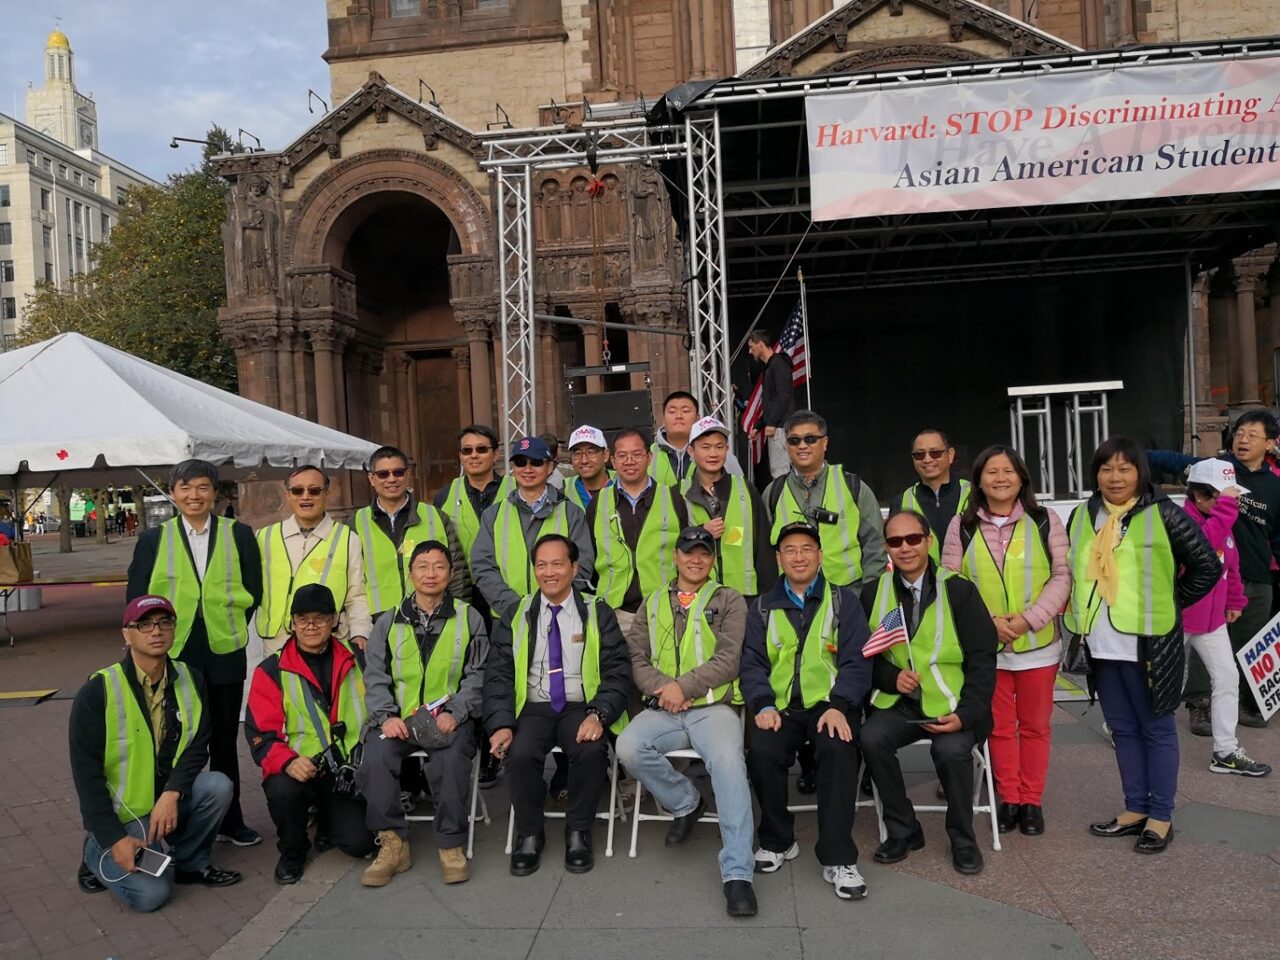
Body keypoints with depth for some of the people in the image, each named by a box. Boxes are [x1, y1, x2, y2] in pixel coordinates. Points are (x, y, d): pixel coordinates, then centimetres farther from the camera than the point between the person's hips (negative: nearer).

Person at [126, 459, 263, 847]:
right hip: (173, 655, 0)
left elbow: (252, 590, 6)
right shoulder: (153, 539, 3)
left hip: (225, 653, 0)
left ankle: (230, 820, 23)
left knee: (225, 741, 11)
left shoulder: (239, 534, 3)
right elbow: (137, 597, 5)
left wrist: (231, 626, 1)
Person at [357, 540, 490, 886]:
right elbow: (375, 677, 10)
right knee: (375, 758, -28)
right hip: (399, 718, 2)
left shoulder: (469, 618, 11)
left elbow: (477, 675, 5)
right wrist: (386, 716, -8)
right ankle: (393, 842, -11)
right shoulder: (388, 623, 16)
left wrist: (455, 712, -11)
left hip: (448, 718, -2)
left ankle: (451, 845, -13)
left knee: (451, 760, -32)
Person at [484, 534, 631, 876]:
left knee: (591, 751, -31)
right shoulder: (516, 616, 11)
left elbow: (617, 672, 1)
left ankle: (578, 833, -6)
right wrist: (501, 724, -12)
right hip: (533, 708, 1)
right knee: (519, 754, -29)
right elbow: (498, 674, 5)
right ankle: (529, 835, -4)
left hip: (581, 708, -1)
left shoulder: (598, 613, 8)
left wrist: (598, 715, -17)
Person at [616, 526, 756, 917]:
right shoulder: (653, 603, 20)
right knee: (628, 747, -27)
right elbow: (636, 658, 11)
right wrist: (661, 688, -8)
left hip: (713, 706, -3)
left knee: (728, 761, -32)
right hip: (662, 709, 3)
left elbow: (728, 660, -2)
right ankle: (686, 802, 0)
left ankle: (736, 873, -27)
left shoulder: (729, 601, 10)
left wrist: (683, 685, -12)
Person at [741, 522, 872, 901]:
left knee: (837, 748, -32)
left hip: (830, 704, -1)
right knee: (762, 752, -27)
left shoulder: (844, 601, 11)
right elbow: (752, 664, 8)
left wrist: (838, 706, -15)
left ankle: (838, 858, -20)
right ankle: (777, 842, -1)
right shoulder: (763, 608, 17)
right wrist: (763, 705, -11)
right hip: (780, 707, 2)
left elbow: (856, 661, 2)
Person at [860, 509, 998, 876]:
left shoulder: (959, 591, 1)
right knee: (871, 738, -26)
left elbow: (982, 659, -2)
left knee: (952, 749, -31)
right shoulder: (873, 593, 8)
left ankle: (962, 838, -2)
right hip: (897, 703, 2)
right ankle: (903, 831, -4)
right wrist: (891, 677, -10)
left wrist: (966, 713, -14)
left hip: (950, 706, -2)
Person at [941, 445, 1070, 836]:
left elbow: (1062, 575, -3)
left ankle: (1032, 800, 22)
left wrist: (1030, 619, -14)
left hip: (1037, 644, 0)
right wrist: (989, 621, -12)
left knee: (1034, 725, 9)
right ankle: (1008, 799, 22)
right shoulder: (962, 526, 2)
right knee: (999, 726, 8)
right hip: (985, 645, 1)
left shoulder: (1045, 521, 1)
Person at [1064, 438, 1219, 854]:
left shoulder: (1163, 514, -8)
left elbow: (1207, 566, -5)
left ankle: (1161, 816, 17)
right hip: (1101, 646, 5)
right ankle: (1136, 808, 26)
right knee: (1123, 729, 14)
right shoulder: (1081, 517, 7)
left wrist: (1171, 604, -1)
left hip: (1148, 643, -5)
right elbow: (1071, 572, 21)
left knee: (1156, 729, 6)